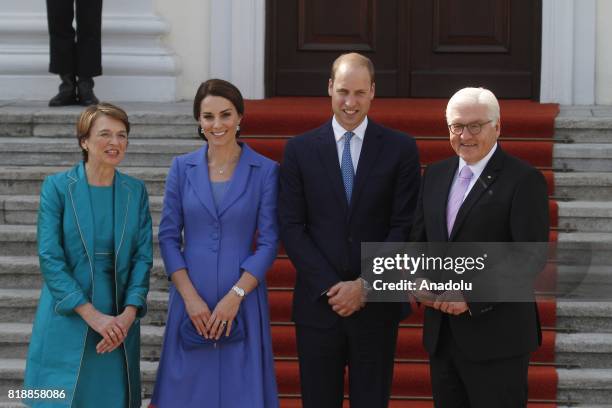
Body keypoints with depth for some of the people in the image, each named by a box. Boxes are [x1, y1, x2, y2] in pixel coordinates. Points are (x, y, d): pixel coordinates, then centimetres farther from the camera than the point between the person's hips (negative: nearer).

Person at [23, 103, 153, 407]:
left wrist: (129, 314, -12)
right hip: (67, 320, -3)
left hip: (120, 322, 3)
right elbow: (49, 257, -10)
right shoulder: (57, 187, -5)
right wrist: (92, 315, -16)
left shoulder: (135, 191, 5)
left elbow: (143, 257, 3)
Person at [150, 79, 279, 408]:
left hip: (242, 300, -1)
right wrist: (190, 297, -9)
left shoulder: (265, 170, -2)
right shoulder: (182, 168, 3)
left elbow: (268, 242, -4)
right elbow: (168, 236, 2)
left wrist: (235, 296, -13)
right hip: (191, 299, 1)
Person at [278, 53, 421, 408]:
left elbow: (405, 227, -2)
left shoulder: (400, 149, 2)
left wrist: (365, 286, -11)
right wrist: (329, 287, -10)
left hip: (377, 303, -1)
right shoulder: (300, 149, 4)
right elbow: (292, 227, 0)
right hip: (318, 303, 1)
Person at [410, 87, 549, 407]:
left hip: (496, 335, -6)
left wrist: (472, 297, -19)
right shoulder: (436, 175, 12)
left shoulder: (523, 180, -9)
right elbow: (419, 238, 19)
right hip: (441, 332, 6)